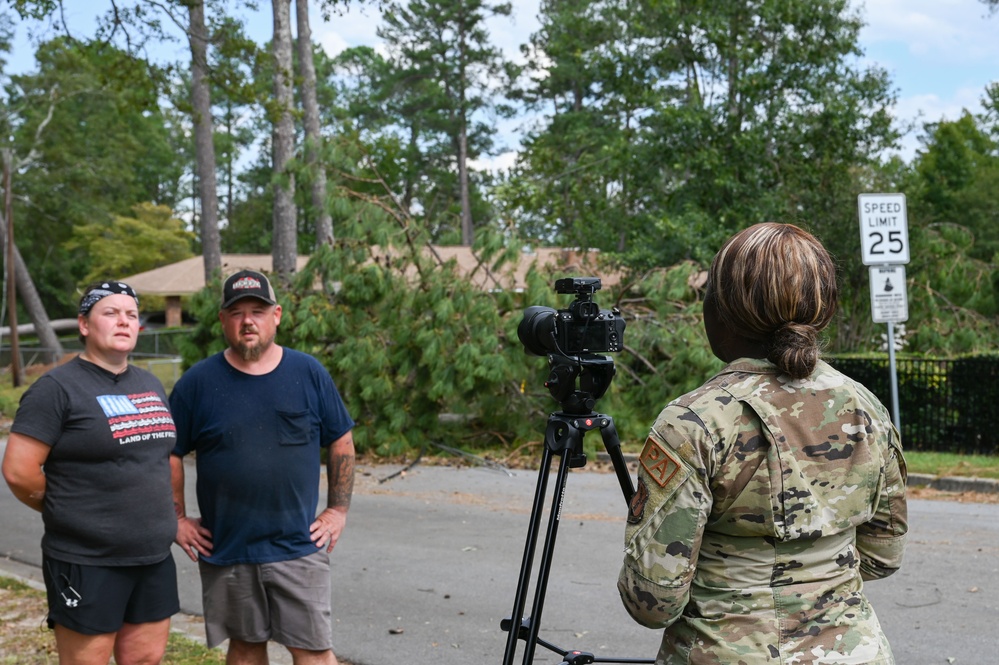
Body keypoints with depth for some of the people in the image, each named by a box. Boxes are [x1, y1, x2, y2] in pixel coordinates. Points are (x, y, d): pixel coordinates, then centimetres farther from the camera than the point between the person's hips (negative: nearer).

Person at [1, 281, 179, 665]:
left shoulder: (151, 385, 12)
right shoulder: (58, 388, -10)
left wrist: (166, 515, 13)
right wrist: (67, 511, -2)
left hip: (153, 557, 7)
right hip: (87, 562, -6)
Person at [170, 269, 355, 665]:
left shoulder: (308, 373, 0)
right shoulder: (198, 382, -2)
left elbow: (341, 442, 7)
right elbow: (169, 453, 5)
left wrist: (338, 510, 2)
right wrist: (177, 521, 1)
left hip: (298, 545, -1)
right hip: (225, 547, 1)